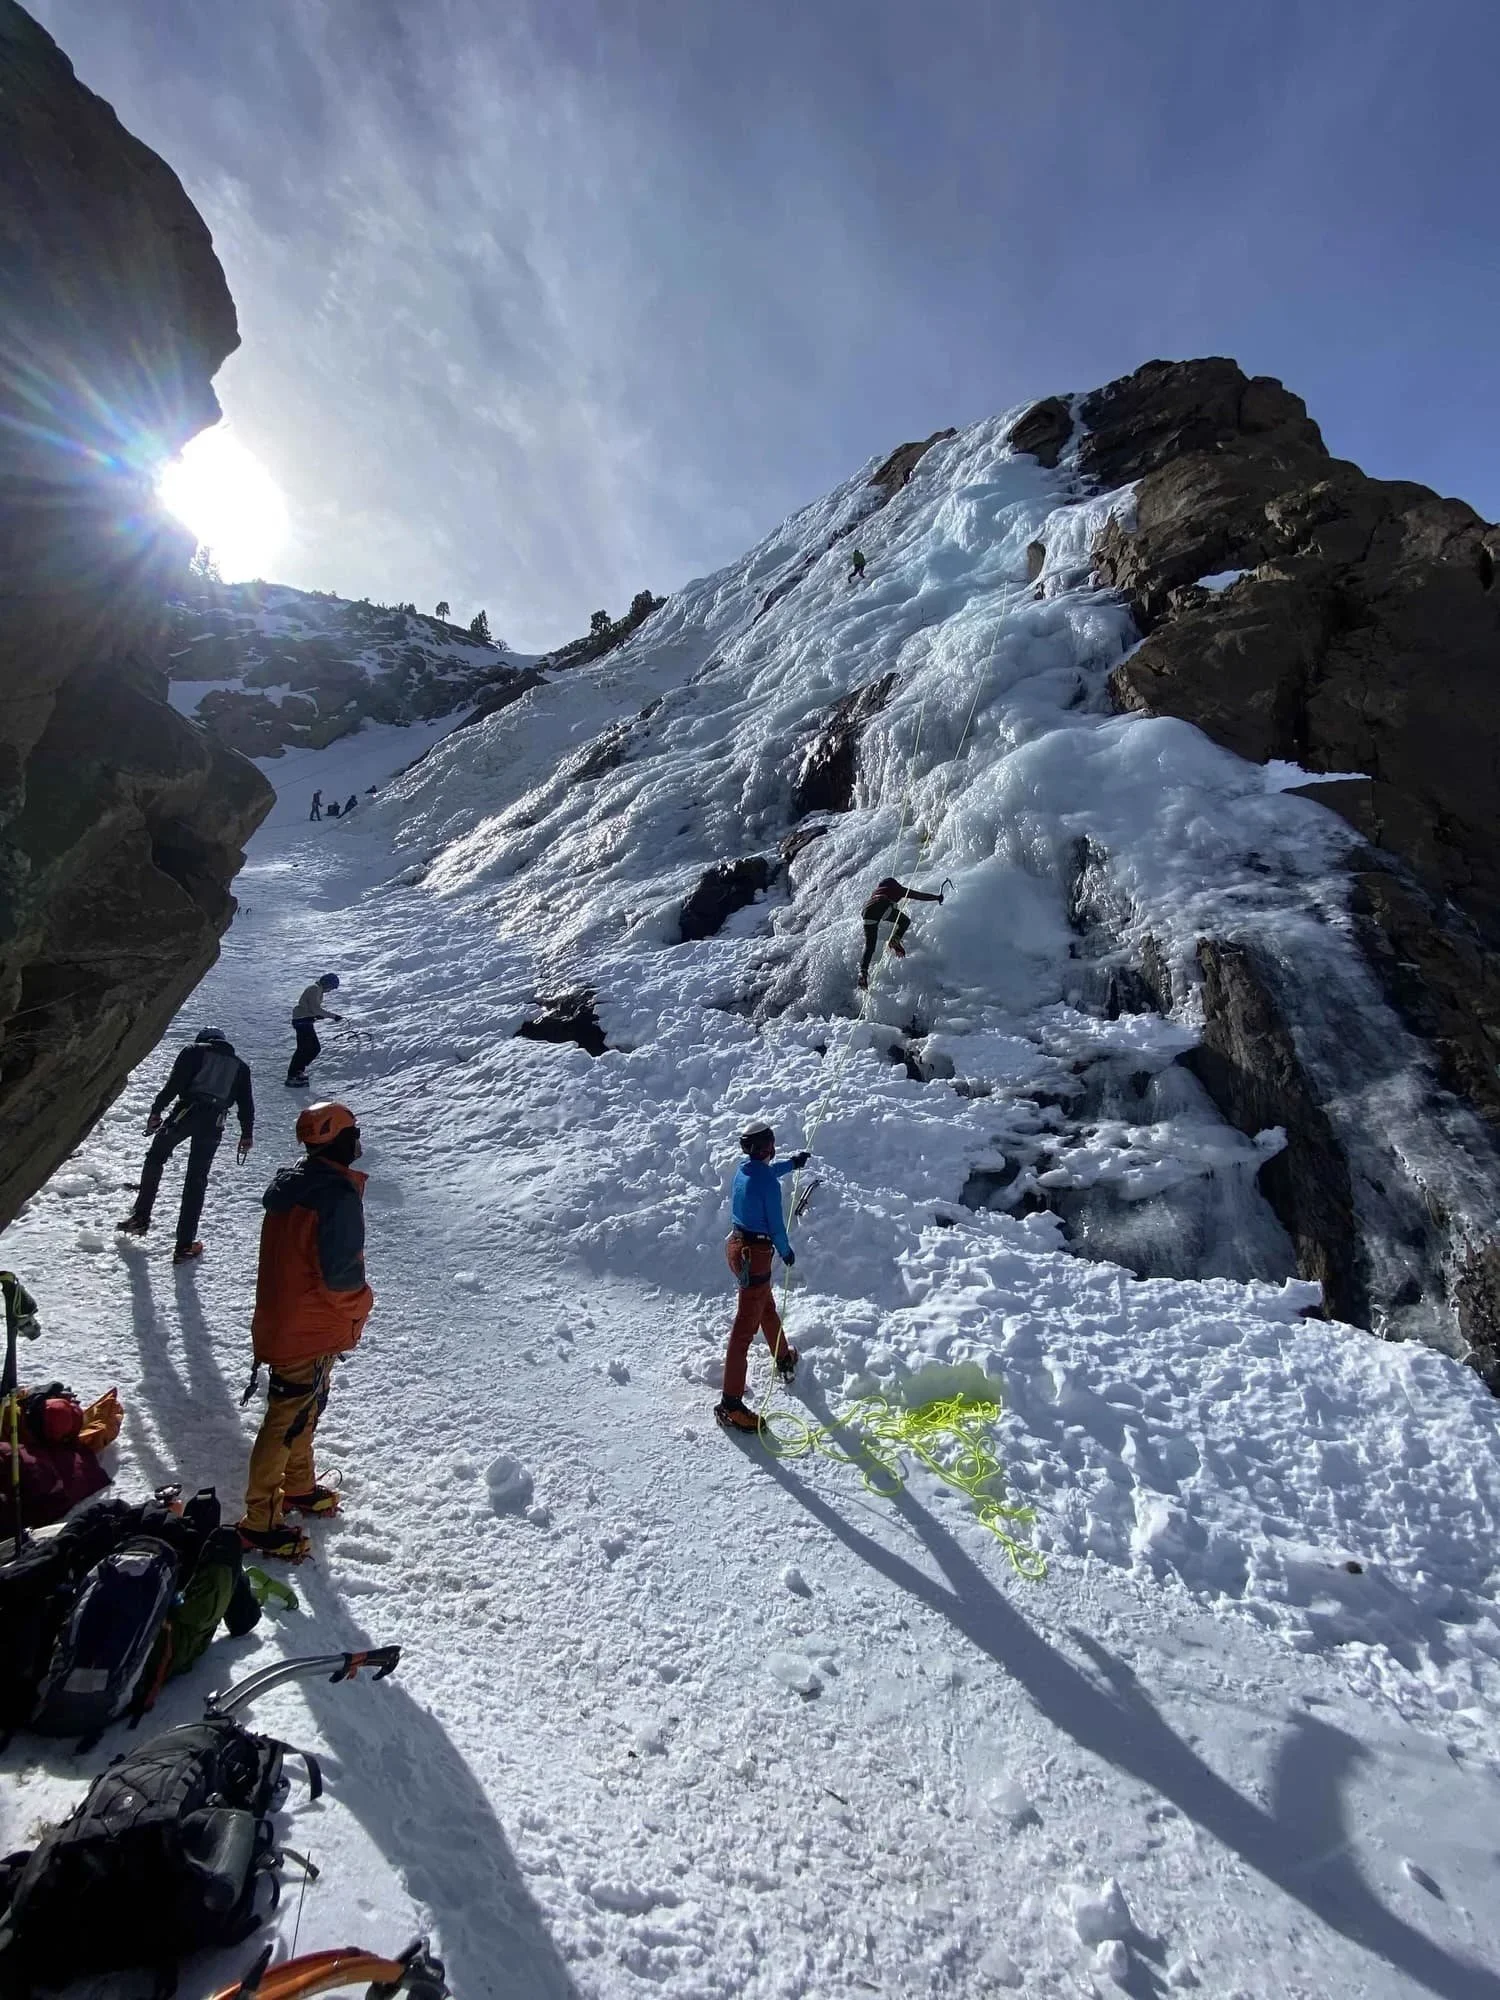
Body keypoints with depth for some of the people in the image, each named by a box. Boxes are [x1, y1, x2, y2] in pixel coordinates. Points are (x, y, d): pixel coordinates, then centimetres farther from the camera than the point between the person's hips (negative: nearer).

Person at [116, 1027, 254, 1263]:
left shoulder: (194, 1050, 14)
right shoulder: (240, 1065, 22)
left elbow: (174, 1082, -1)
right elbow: (246, 1102, 19)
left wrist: (156, 1110, -2)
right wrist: (247, 1134, 24)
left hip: (186, 1111, -2)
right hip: (214, 1123, 2)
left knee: (155, 1157, 22)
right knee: (196, 1181, 7)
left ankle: (140, 1217, 18)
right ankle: (184, 1245, 8)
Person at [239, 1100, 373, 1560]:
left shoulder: (288, 1185, 2)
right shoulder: (339, 1195, -26)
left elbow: (290, 1257, 11)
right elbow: (340, 1274, -26)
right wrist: (360, 1305, -6)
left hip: (279, 1322, 9)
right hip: (313, 1332, -9)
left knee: (301, 1410, 24)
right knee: (288, 1421, 5)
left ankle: (298, 1488, 41)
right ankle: (260, 1521, 18)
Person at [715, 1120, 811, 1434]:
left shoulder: (745, 1168, 3)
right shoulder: (768, 1182, -22)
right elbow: (776, 1225, -14)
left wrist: (792, 1163, 40)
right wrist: (786, 1252, 3)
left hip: (737, 1244, 9)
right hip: (755, 1256, -9)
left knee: (767, 1308, 28)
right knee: (745, 1327, -4)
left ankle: (785, 1360, 50)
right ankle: (730, 1405, 0)